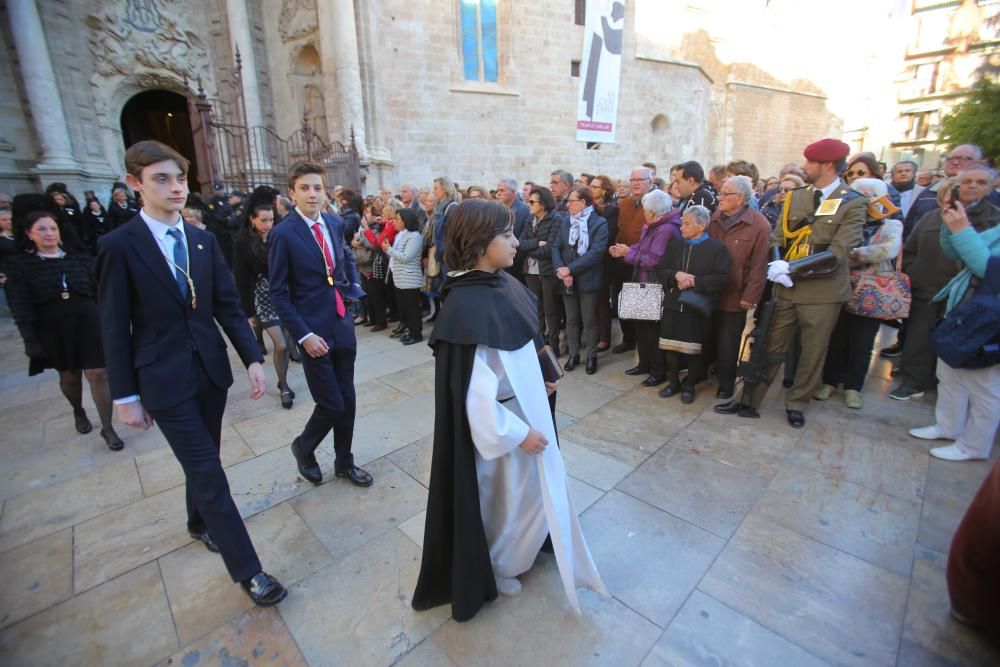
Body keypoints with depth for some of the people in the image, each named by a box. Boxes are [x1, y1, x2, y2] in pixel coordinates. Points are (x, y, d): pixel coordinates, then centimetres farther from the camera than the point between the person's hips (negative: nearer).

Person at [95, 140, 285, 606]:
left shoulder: (204, 240, 4)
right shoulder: (118, 245, -9)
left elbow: (228, 306, 3)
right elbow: (115, 327, -6)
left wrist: (252, 359, -5)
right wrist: (125, 396, -5)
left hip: (211, 369, 5)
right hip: (164, 379, -4)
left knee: (202, 462, 21)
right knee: (208, 474, -2)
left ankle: (200, 523, 47)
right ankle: (247, 570, 9)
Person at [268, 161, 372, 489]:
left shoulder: (335, 223, 6)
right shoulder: (283, 234, -10)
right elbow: (278, 293, -10)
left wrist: (355, 283, 11)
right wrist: (304, 335, -16)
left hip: (343, 325, 6)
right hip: (313, 331, -5)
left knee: (348, 401, 13)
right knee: (332, 405, 0)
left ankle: (344, 462, 33)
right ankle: (304, 447, 32)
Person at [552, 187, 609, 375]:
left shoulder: (599, 223, -7)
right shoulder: (565, 222, 10)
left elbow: (596, 252, -18)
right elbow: (556, 247, 2)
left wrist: (570, 269, -21)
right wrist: (560, 269, -16)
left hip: (588, 279, -4)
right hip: (568, 280, 5)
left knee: (589, 320, 5)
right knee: (571, 319, 13)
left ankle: (591, 356, 20)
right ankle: (573, 354, 26)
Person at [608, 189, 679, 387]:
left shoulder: (666, 230, -23)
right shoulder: (652, 226, 12)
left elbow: (652, 261, -26)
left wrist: (628, 253, -16)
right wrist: (623, 251, -4)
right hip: (644, 284, 10)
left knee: (654, 330, 1)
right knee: (641, 326, 18)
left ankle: (659, 371, 16)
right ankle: (645, 363, 32)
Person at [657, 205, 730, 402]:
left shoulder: (717, 247, -4)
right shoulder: (674, 245, 10)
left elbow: (721, 277, -10)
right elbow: (661, 270, 7)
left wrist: (695, 282, -18)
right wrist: (676, 275, -13)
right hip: (673, 303, 4)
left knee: (694, 348, 4)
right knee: (671, 346, 7)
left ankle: (689, 385, 21)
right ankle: (674, 382, 24)